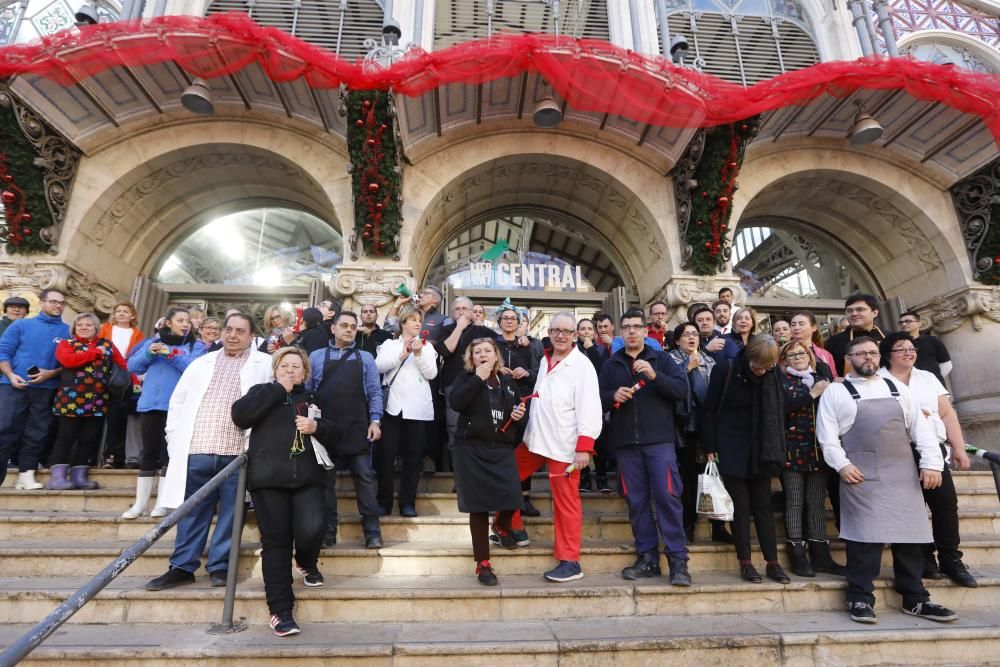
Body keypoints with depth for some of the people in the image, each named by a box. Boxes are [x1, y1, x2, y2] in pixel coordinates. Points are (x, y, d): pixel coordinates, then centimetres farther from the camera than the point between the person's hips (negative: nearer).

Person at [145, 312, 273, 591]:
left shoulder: (265, 364, 6)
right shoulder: (201, 363, 17)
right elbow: (177, 402, 18)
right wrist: (174, 439, 10)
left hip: (238, 453, -2)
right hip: (196, 451, 3)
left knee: (230, 512, 5)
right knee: (192, 511, 10)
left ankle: (220, 566, 17)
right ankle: (182, 566, 21)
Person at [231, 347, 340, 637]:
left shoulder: (313, 398, 18)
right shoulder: (262, 392, 13)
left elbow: (333, 434, 17)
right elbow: (239, 415, -6)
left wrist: (317, 427, -6)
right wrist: (278, 389, -4)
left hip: (307, 476, 1)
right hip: (269, 476, -1)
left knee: (311, 530, -16)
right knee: (276, 541, -1)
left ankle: (306, 563, 20)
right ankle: (280, 610, 10)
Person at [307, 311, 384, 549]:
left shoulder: (365, 358, 9)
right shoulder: (316, 357, 9)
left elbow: (374, 392, 5)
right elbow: (307, 391, 6)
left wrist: (375, 421, -6)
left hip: (358, 429, 0)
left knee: (364, 478, 0)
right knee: (326, 480, 8)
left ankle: (372, 532, 5)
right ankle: (327, 531, 19)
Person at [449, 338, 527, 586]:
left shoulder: (508, 382, 13)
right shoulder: (465, 379, 3)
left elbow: (518, 410, 25)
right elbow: (455, 403, -17)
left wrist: (519, 414, 1)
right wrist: (479, 378, -16)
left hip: (502, 449, 3)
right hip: (472, 449, -2)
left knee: (512, 497, -12)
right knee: (479, 505, 0)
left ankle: (501, 526, 26)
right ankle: (482, 563, 16)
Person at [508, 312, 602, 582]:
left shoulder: (582, 366, -12)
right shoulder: (545, 360, 10)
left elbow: (589, 409, -17)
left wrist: (584, 448, -21)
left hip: (564, 445, -7)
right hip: (534, 439, 8)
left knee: (566, 502, 1)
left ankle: (570, 562, 15)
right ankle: (513, 528, 35)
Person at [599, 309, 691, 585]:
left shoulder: (661, 359, 7)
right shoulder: (611, 365, 13)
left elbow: (682, 389, -5)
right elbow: (598, 399, 10)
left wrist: (654, 376, -18)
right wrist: (613, 396, -10)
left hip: (659, 440, -2)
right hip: (626, 442, 3)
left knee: (667, 496, -5)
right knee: (636, 500, 6)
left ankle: (678, 560, 4)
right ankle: (647, 557, 17)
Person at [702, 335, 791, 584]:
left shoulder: (772, 375, -2)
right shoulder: (725, 369, -12)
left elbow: (777, 411, 7)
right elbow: (710, 410, -8)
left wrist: (778, 449, 3)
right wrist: (710, 448, -9)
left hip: (760, 451, 3)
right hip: (732, 450, -3)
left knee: (763, 506, 8)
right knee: (741, 506, 2)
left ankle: (773, 563, 16)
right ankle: (745, 563, 12)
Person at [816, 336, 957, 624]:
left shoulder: (898, 388, 15)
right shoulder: (835, 392, 3)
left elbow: (920, 427, 11)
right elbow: (827, 434, -2)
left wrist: (930, 463, 0)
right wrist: (842, 464, -12)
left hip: (903, 474, 4)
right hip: (861, 475, -4)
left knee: (909, 535, 8)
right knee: (864, 536, -5)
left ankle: (915, 599, 21)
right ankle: (861, 599, 5)